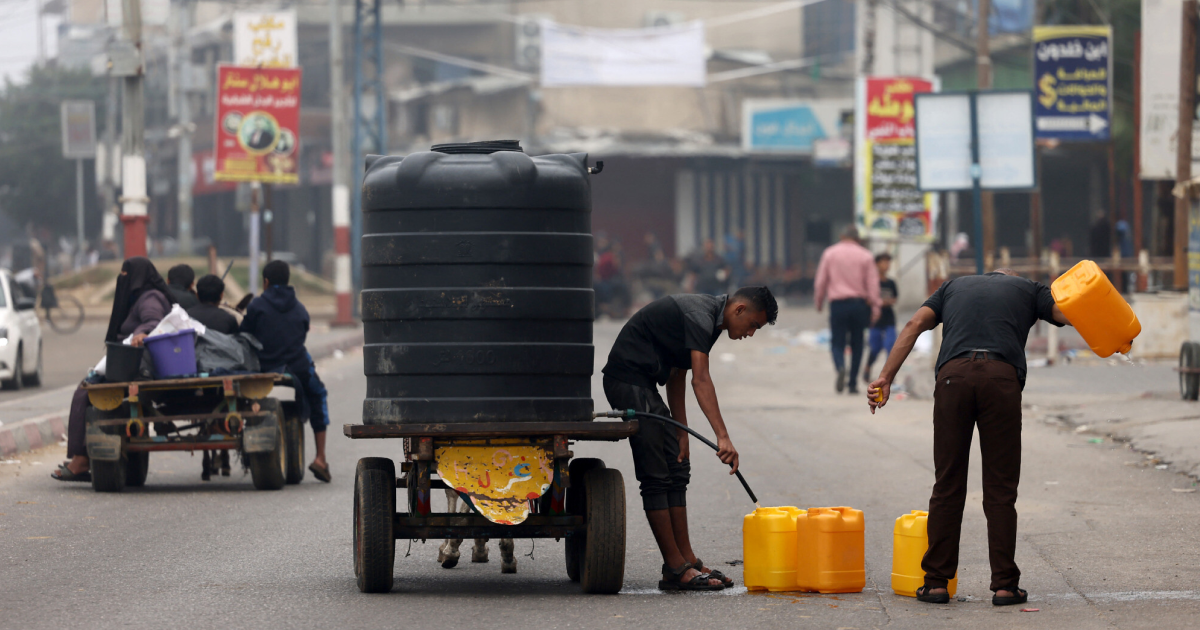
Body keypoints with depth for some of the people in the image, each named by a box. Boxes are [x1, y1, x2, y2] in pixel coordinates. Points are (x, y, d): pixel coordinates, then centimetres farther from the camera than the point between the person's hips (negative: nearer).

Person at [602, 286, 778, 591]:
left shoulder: (709, 317, 13)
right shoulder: (699, 316, -20)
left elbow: (677, 377, 16)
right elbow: (701, 380, -32)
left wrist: (680, 433, 10)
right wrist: (723, 438, -39)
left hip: (643, 383, 11)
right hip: (628, 380, -11)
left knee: (677, 471, 9)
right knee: (656, 475, -10)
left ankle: (687, 560, 10)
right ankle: (676, 569, -9)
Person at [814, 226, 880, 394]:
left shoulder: (830, 253, 4)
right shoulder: (865, 256, 4)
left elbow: (821, 281, 4)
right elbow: (872, 284, 0)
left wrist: (819, 302, 15)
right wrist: (875, 307, 1)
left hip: (838, 303, -1)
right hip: (859, 303, 1)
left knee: (837, 343, 1)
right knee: (857, 344, 10)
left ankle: (840, 367, -29)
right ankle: (853, 383, 9)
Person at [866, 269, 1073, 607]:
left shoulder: (956, 286, 32)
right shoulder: (1027, 289, 28)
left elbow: (915, 325, 17)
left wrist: (885, 377, 11)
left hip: (953, 375, 1)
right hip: (1002, 376, -1)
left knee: (948, 484, 8)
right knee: (1000, 488, 5)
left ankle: (937, 582, 10)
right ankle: (1005, 585, 4)